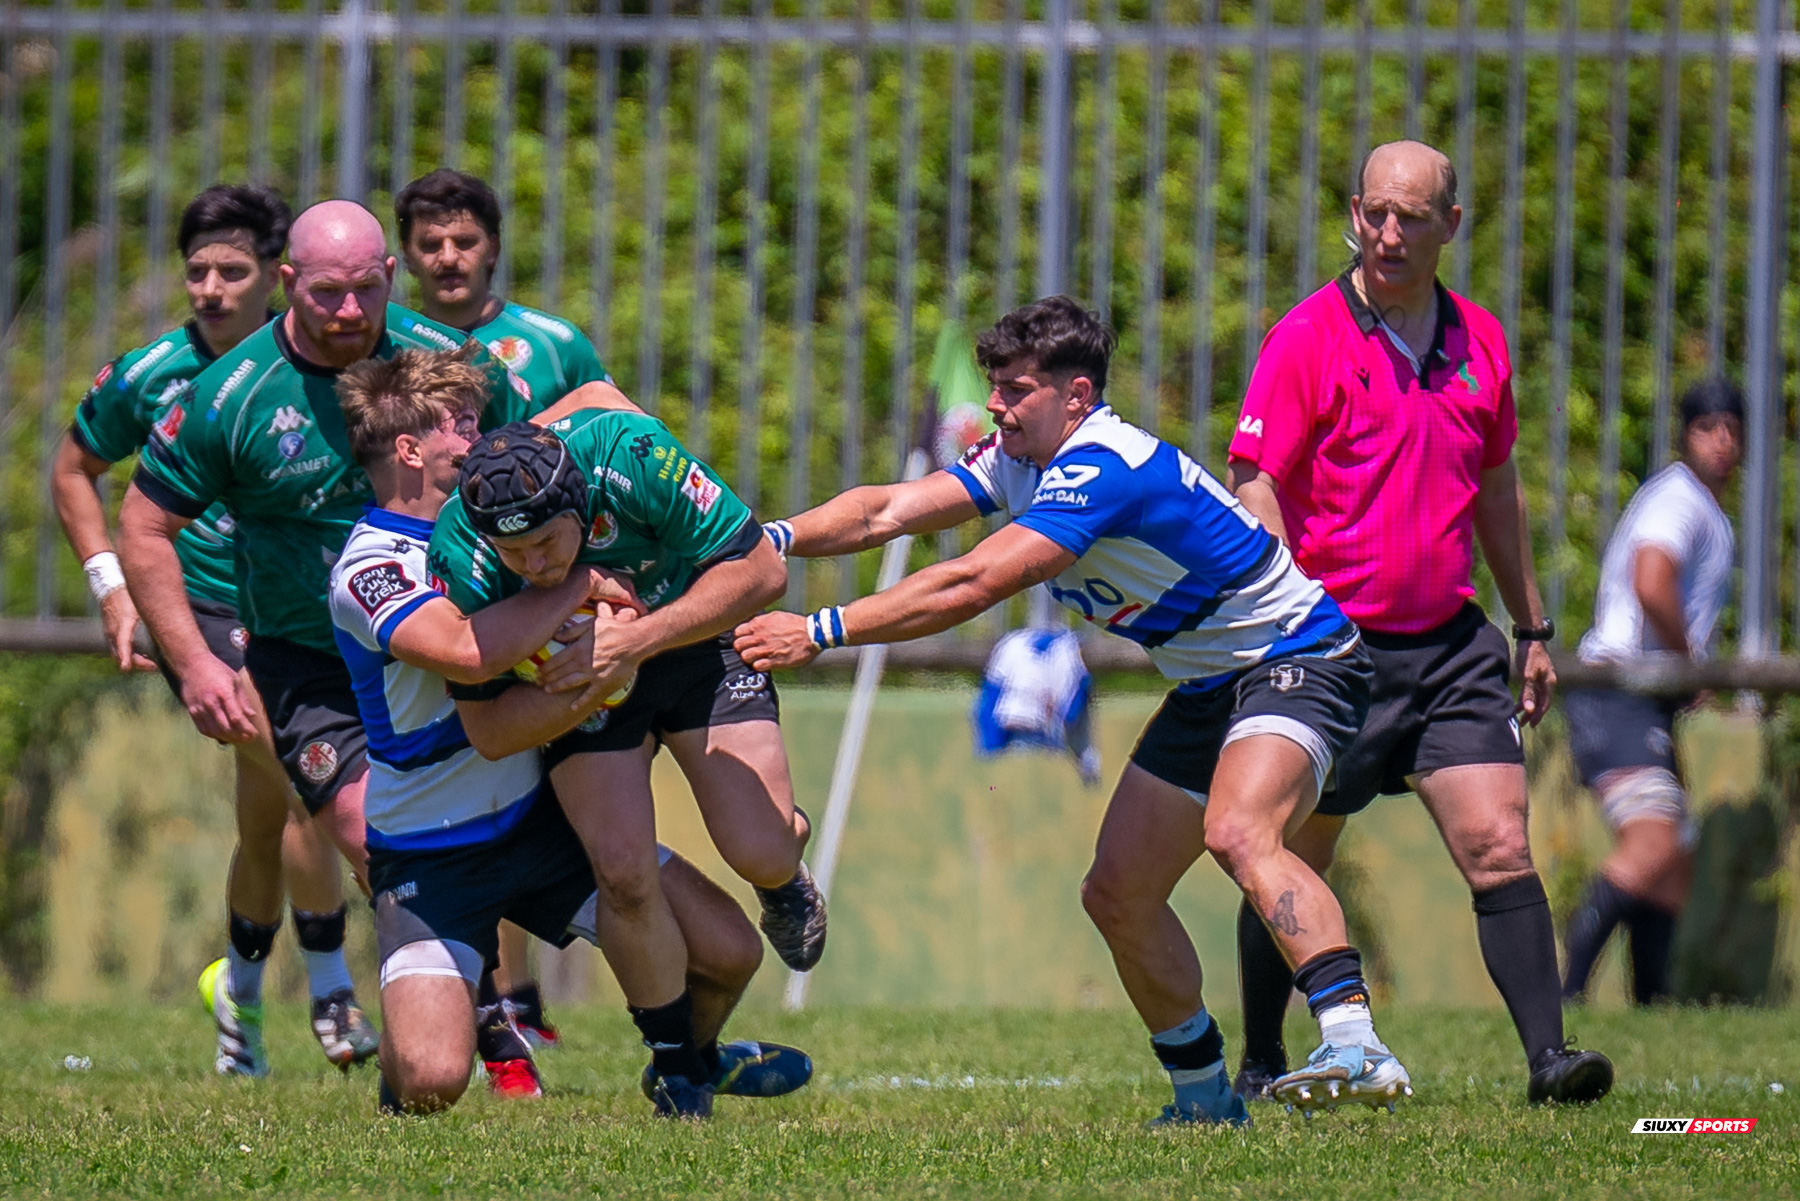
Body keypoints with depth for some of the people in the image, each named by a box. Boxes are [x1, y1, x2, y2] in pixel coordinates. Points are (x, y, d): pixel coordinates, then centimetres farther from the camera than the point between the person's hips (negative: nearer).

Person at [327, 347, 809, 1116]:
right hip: (429, 855, -7)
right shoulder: (370, 568, -23)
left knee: (729, 950, -1)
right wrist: (584, 584, -28)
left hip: (538, 814, 7)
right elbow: (470, 651, -42)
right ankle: (478, 1015, 16)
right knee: (430, 1082, -22)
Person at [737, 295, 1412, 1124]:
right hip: (1204, 688, 10)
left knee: (1236, 834, -34)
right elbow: (888, 511, -1)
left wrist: (820, 632, -30)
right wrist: (771, 540, -18)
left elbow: (970, 587, -32)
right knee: (1117, 894, 6)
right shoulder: (1020, 461, 3)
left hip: (1296, 659, -10)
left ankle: (1356, 1047, -45)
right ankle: (1204, 1097, 18)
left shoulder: (1104, 469, -27)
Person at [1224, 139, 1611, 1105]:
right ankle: (1260, 1069, 20)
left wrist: (1531, 629, 23)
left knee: (1498, 847, -8)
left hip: (1450, 644, 4)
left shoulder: (1479, 343, 9)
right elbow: (1257, 495, -11)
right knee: (1291, 864, 5)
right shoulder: (1307, 341, -8)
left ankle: (1548, 1057, -11)